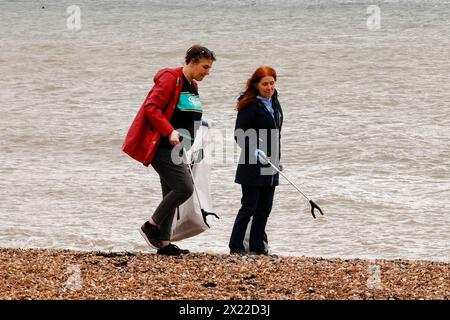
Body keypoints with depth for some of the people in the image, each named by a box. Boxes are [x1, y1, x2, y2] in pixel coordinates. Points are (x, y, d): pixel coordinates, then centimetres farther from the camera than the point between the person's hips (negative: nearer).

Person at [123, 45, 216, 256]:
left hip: (175, 147, 10)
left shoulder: (192, 86, 16)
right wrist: (170, 132, -25)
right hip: (162, 146, -10)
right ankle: (151, 226, -5)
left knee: (171, 194, 9)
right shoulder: (170, 79, -12)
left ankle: (164, 244, 12)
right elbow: (151, 107, -19)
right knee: (185, 188, -18)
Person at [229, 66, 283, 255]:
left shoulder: (273, 101, 12)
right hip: (252, 167, -8)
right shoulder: (250, 105, -13)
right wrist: (254, 150, -30)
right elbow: (239, 135, -16)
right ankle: (236, 246, 2)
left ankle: (257, 246, 17)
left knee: (265, 208, 9)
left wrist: (278, 159, 23)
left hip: (269, 166, 8)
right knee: (249, 207, -5)